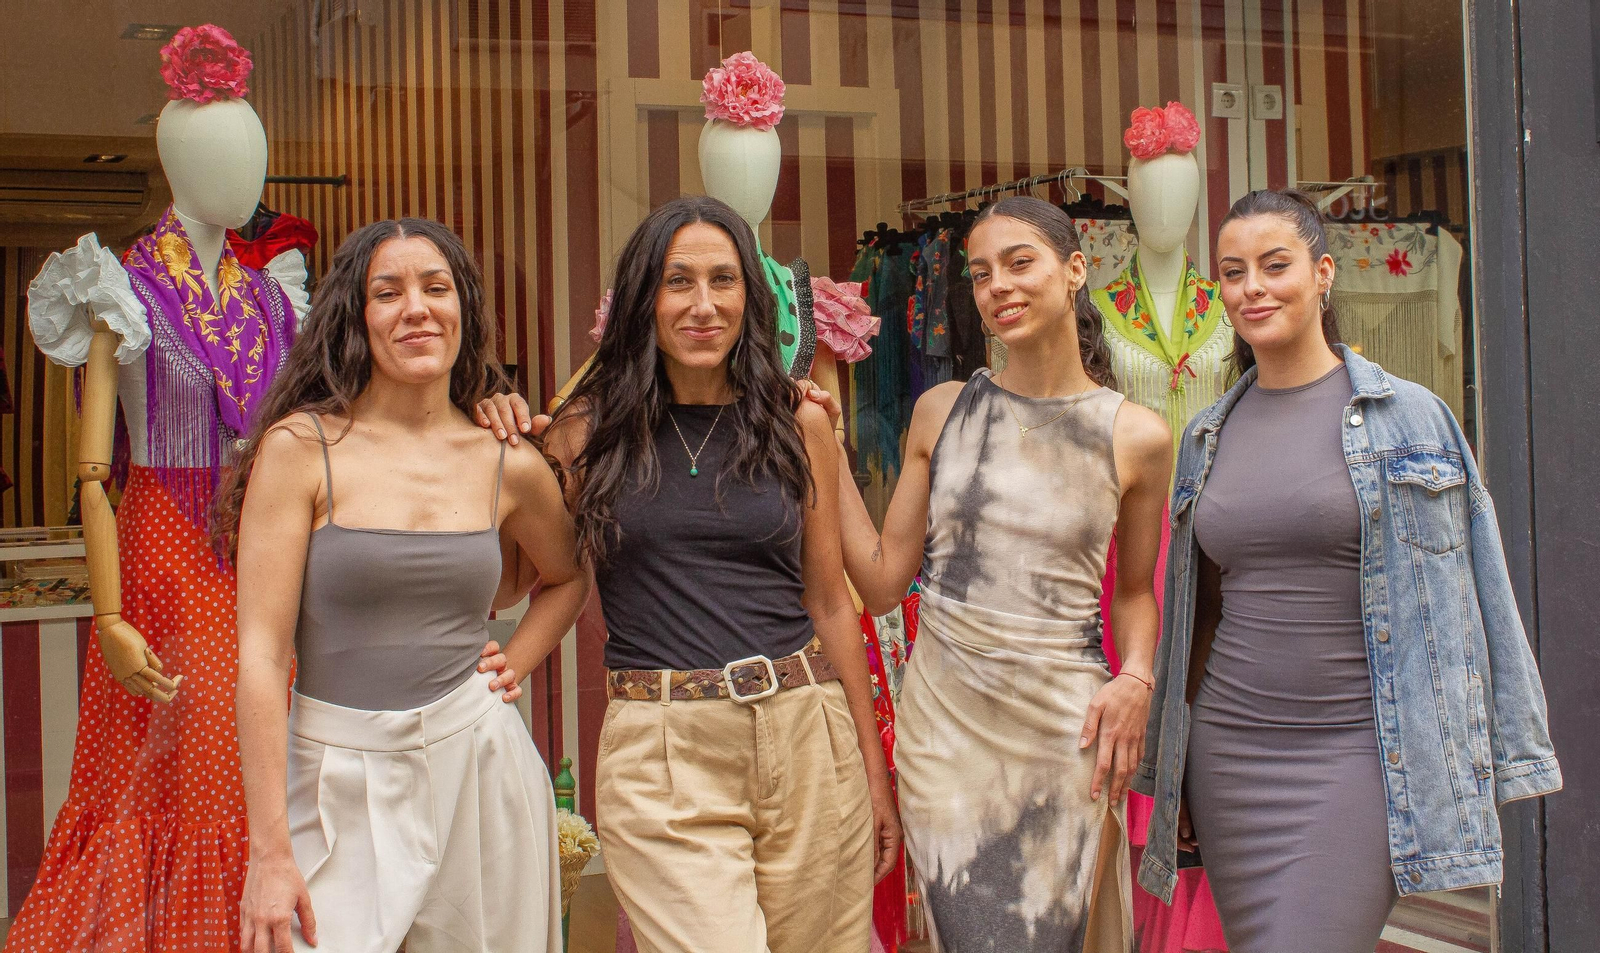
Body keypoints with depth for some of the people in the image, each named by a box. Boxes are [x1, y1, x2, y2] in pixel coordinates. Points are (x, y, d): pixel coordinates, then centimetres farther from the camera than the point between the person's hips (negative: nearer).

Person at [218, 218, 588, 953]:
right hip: (338, 788, -3)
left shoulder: (512, 466, 4)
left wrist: (511, 665, 7)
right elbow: (260, 655, -9)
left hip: (477, 771, 3)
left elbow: (567, 578, 25)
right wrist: (270, 854, -12)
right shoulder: (301, 447, -6)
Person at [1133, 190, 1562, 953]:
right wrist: (1171, 776, 16)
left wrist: (1496, 757, -2)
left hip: (1359, 751, -4)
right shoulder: (1207, 437, 10)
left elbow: (1468, 597, 1)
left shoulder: (1409, 417, -2)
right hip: (1230, 754, 4)